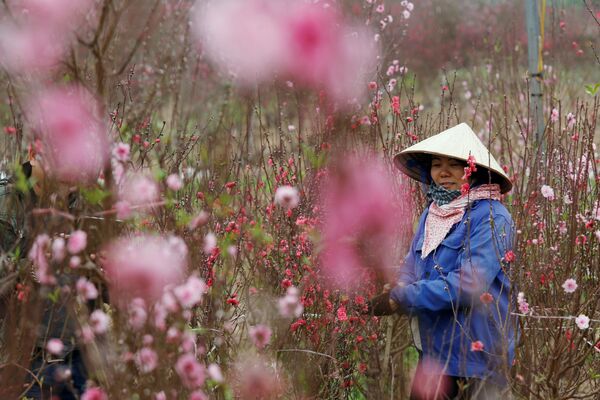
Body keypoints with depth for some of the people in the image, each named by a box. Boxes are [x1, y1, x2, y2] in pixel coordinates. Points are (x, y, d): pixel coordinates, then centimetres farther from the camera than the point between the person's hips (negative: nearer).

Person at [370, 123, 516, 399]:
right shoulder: (431, 215, 11)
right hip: (434, 346, 7)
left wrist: (402, 299, -20)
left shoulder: (491, 218, -13)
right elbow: (411, 268, 11)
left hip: (475, 350, -6)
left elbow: (469, 283, -22)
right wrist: (398, 290, -13)